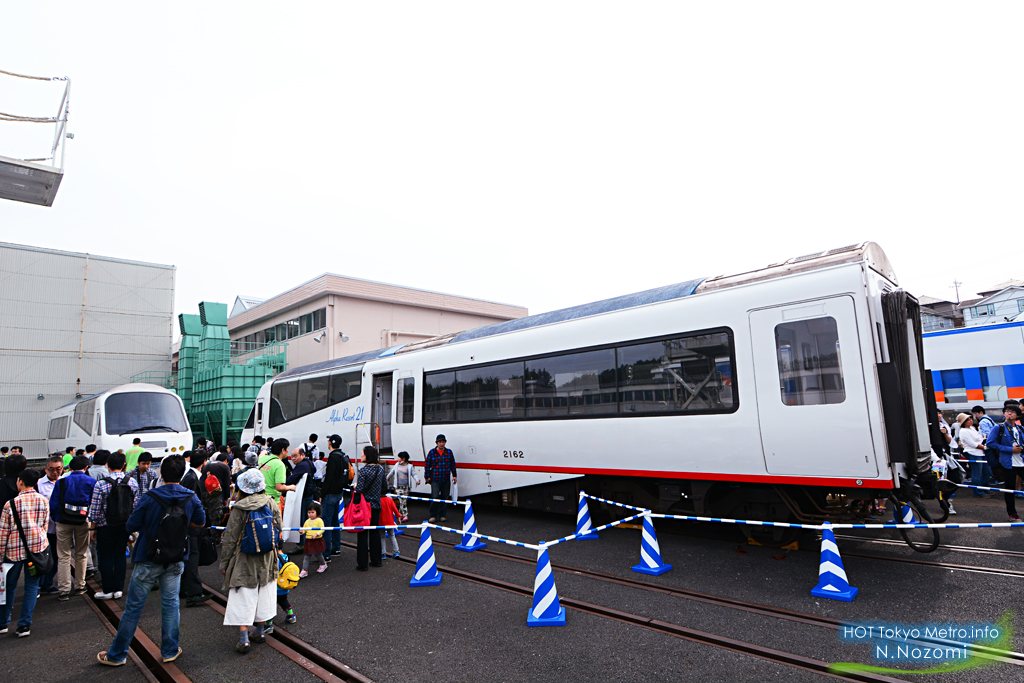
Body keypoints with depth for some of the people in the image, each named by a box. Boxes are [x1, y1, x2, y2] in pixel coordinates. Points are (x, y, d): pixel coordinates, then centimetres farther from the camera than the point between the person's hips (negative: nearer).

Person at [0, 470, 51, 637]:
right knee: (31, 586, 9)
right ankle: (24, 624, 9)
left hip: (14, 549, -1)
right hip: (37, 546, 2)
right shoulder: (43, 501, -1)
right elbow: (45, 525, 6)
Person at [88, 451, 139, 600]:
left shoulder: (101, 484, -13)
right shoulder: (133, 483, -3)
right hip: (125, 525, 3)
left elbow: (95, 509, -9)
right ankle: (118, 589, 17)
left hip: (105, 526, -3)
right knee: (120, 557, 11)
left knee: (105, 558, 9)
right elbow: (136, 507, 2)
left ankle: (108, 590, 16)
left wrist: (93, 528, 3)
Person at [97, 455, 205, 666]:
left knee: (133, 607, 11)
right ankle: (170, 651, 23)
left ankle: (117, 654, 25)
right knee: (170, 603, 14)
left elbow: (130, 527, -8)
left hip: (148, 561, -3)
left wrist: (151, 523, 8)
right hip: (175, 561, 3)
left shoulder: (149, 498, -16)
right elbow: (200, 522, 8)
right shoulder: (191, 498, -6)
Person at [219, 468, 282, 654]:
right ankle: (259, 632, 29)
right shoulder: (272, 504, -6)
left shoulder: (239, 509, -16)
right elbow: (278, 529, 5)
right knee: (264, 594, 16)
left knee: (243, 597, 5)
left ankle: (243, 639, 4)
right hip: (267, 559, 4)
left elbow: (230, 539, -10)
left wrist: (224, 563, 1)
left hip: (245, 561, -4)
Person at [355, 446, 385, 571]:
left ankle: (362, 564, 8)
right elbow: (384, 486, 11)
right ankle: (376, 560, 24)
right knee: (374, 532, 16)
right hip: (376, 505, 6)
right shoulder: (380, 469, 2)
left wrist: (355, 486, -2)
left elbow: (359, 488, -22)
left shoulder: (364, 470, -17)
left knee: (362, 534, 3)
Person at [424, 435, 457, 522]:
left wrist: (454, 475, 11)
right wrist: (427, 477, 2)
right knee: (435, 497, -9)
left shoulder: (449, 452, 8)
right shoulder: (432, 452, 1)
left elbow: (453, 465, 13)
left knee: (444, 498, 6)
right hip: (435, 480, -2)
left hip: (446, 480, 3)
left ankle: (442, 515, 18)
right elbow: (427, 465, 4)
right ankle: (433, 515, 6)